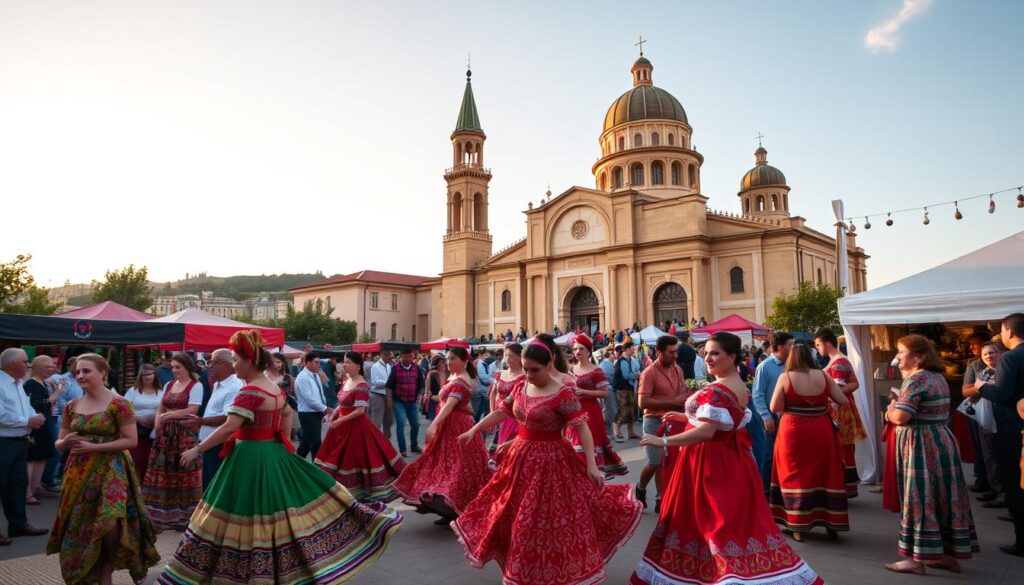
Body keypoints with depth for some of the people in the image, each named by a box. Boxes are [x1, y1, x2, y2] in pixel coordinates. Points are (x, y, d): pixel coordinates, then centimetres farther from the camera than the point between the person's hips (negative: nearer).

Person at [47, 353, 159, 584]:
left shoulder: (118, 404, -10)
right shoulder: (72, 406, 8)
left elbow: (131, 440, -11)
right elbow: (59, 444, 13)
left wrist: (93, 447, -16)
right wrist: (67, 441, -10)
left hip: (110, 470, -5)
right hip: (78, 473, 6)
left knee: (109, 524, -17)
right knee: (79, 527, 9)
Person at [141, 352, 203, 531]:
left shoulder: (195, 386, -5)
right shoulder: (168, 385, 16)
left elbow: (192, 410, -14)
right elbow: (161, 409, 18)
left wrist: (168, 415, -7)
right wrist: (158, 423, 0)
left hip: (185, 434, -6)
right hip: (166, 434, 6)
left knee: (183, 474, -3)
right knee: (164, 473, 6)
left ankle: (185, 516, 6)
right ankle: (163, 515, 16)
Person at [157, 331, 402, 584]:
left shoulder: (249, 392, -18)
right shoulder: (275, 388, 9)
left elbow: (229, 428, -23)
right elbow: (287, 413, 25)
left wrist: (197, 450, -15)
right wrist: (284, 442, 25)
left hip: (250, 460, -9)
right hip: (273, 454, 9)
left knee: (251, 521, 1)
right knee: (286, 513, 16)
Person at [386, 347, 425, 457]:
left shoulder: (416, 368, 2)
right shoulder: (395, 368, -6)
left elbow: (421, 384, 11)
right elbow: (389, 385, -4)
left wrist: (420, 395, 2)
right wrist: (390, 400, -7)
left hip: (412, 402, 4)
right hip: (399, 402, -4)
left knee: (415, 424, 12)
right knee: (401, 424, -9)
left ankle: (414, 445, 30)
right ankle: (402, 449, 2)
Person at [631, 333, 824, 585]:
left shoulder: (716, 390, -22)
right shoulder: (739, 386, 9)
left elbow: (706, 432, -29)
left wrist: (664, 441, -26)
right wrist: (686, 418, 19)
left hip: (711, 462, -10)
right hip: (730, 459, 10)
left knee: (697, 518, 3)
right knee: (737, 519, 17)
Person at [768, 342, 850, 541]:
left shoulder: (785, 377, -9)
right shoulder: (823, 376, -2)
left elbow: (775, 408, -6)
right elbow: (843, 401, 1)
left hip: (793, 432, -2)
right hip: (821, 431, 2)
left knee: (796, 476, 8)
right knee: (825, 475, 14)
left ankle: (799, 526, 13)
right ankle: (831, 524, 22)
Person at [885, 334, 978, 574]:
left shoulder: (916, 379, -17)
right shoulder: (938, 377, 13)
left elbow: (900, 417, -25)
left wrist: (890, 411, -3)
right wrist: (896, 412, 8)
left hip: (921, 445, -9)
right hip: (942, 441, 9)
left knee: (920, 499, -3)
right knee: (944, 498, 14)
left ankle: (916, 559, 4)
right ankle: (949, 554, 24)